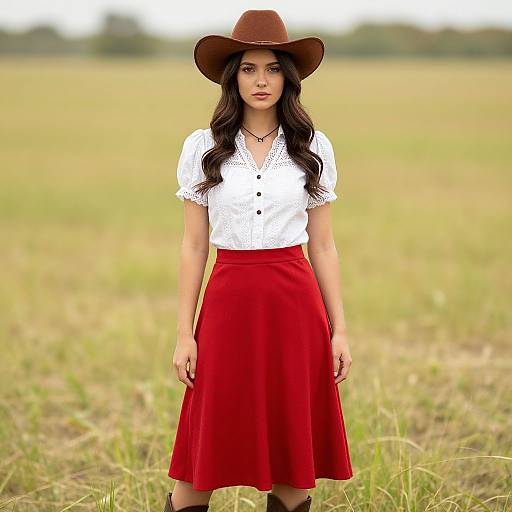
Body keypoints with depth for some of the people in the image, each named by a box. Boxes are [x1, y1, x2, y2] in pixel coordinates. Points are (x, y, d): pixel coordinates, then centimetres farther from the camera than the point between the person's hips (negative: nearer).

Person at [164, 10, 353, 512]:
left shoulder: (314, 147, 5)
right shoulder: (202, 147, 2)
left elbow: (322, 245, 8)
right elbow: (193, 245, 4)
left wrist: (338, 329, 4)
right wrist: (184, 333, 0)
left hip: (295, 303, 1)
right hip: (228, 301, -1)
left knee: (294, 453, 5)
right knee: (205, 455, 2)